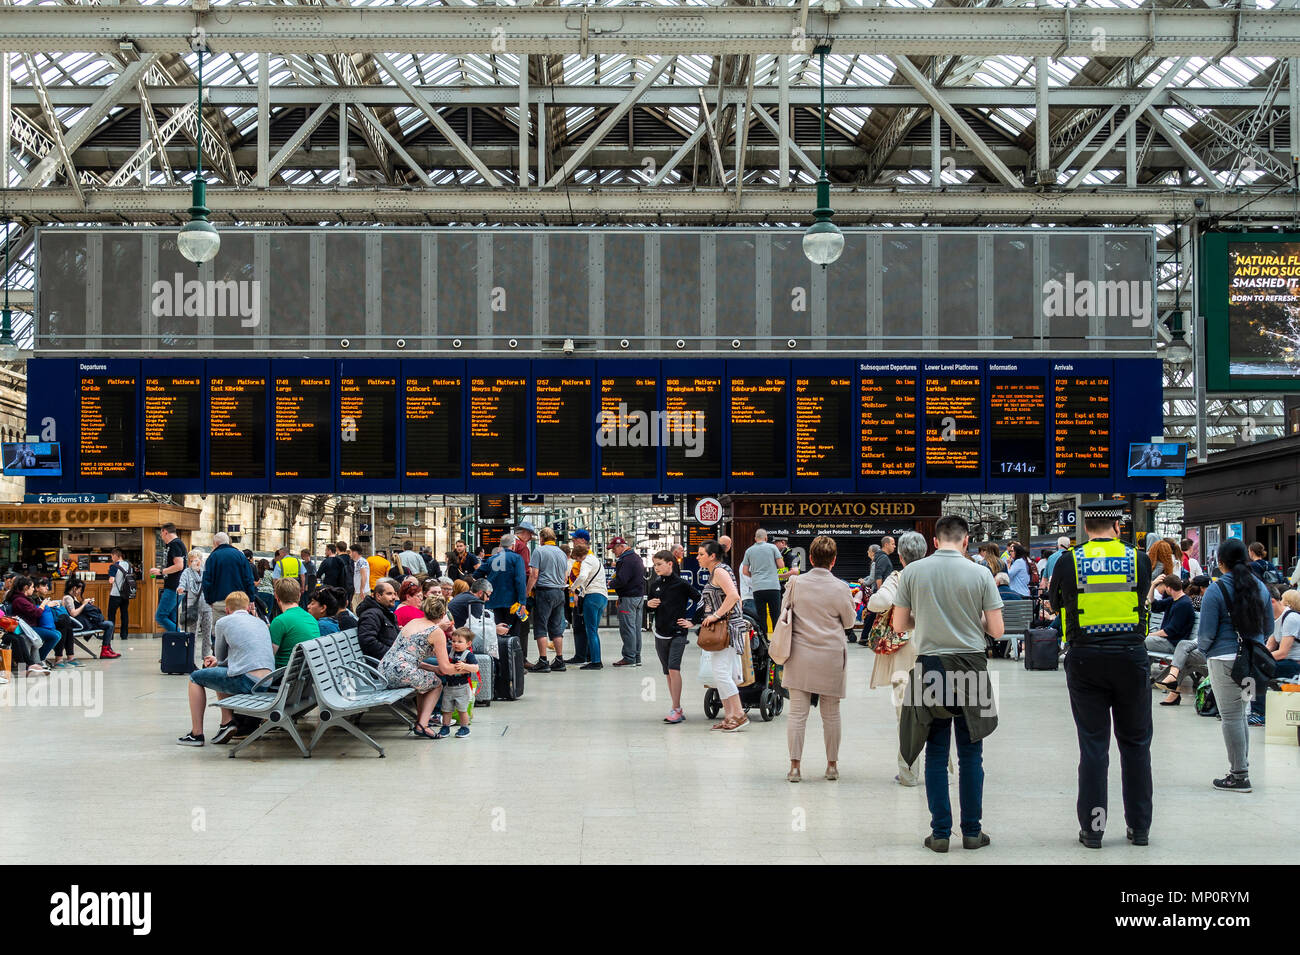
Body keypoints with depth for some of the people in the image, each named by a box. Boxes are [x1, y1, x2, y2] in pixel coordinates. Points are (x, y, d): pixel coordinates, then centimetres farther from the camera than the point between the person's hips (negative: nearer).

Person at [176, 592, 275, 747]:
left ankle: (196, 734, 16)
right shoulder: (261, 623, 23)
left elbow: (220, 657, 17)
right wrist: (217, 661, 44)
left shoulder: (223, 622, 7)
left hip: (246, 681, -7)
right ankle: (227, 721, 20)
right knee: (220, 672, 31)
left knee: (196, 677, 16)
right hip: (268, 681, 7)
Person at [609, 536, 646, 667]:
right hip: (639, 596, 10)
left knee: (627, 628, -6)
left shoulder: (627, 560, -16)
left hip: (628, 598, -10)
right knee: (636, 628, 12)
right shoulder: (636, 557, 16)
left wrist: (611, 584, -5)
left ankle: (629, 658, -6)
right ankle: (637, 657, 16)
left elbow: (621, 580, -24)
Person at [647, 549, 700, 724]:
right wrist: (649, 604, -5)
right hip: (660, 633, 6)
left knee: (674, 669, -17)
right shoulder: (655, 584, 7)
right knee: (668, 673, 8)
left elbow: (700, 601, -4)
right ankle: (678, 710, 14)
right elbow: (648, 604, 18)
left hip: (678, 633, -6)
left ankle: (675, 709, -17)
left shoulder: (681, 584, -8)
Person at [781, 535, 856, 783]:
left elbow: (783, 615, 8)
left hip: (800, 657, 1)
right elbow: (849, 622, 4)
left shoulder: (796, 584, -5)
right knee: (831, 714, 11)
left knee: (797, 713, 3)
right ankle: (832, 765, 19)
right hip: (831, 658, -1)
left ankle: (794, 766, 0)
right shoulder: (839, 588, -9)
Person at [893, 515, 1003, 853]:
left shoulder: (912, 572, -2)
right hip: (971, 667, 0)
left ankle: (940, 832, 8)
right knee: (970, 754, 8)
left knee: (936, 755, 7)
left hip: (930, 667, 1)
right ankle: (972, 831, 12)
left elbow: (899, 625, 3)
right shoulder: (980, 574, -4)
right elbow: (996, 630, -2)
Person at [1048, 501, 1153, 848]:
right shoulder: (1139, 559, -1)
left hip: (1085, 660, 0)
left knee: (1093, 744, 5)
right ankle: (1139, 826, 14)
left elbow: (1053, 604, 12)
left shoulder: (1069, 561, -3)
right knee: (1135, 743, 10)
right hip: (1131, 658, 0)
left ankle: (1092, 828, 6)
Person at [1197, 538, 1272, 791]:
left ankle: (1239, 776, 1)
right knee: (1241, 713, 16)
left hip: (1225, 659, -6)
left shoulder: (1216, 590, -11)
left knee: (1231, 716, -1)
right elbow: (1268, 627, 15)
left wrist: (1203, 650, 9)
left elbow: (1206, 633, -11)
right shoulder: (1260, 587, 7)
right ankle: (1242, 767, 21)